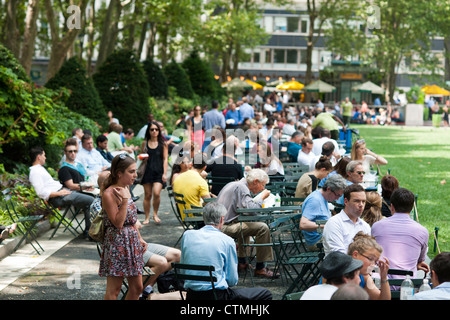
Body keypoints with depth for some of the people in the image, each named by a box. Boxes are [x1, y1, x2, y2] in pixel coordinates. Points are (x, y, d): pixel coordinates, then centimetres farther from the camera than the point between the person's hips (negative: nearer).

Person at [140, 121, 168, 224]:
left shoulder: (163, 143, 5)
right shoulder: (145, 143, 9)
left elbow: (165, 159, 3)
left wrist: (165, 173, -5)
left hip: (158, 172, -2)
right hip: (147, 171, 2)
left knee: (156, 193, -17)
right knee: (147, 195, 2)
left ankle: (155, 214, 2)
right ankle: (147, 217, 12)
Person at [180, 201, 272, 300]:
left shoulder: (187, 235, 4)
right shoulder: (227, 241, -8)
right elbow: (232, 281, -2)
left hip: (191, 296, 6)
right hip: (217, 295, -6)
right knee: (265, 294, 4)